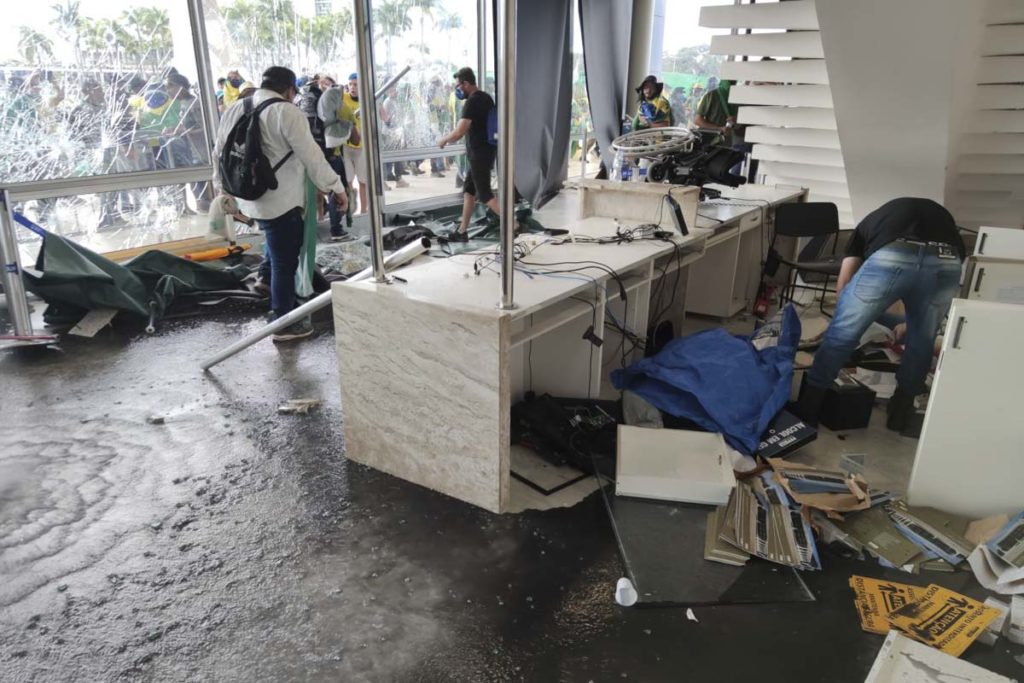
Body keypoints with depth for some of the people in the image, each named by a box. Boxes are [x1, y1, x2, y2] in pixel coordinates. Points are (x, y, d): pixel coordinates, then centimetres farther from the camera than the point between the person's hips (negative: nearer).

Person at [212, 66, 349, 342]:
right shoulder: (287, 112, -12)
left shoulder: (234, 111, 11)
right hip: (282, 201, -8)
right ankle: (285, 324, 9)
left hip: (252, 198, 8)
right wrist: (336, 187, -4)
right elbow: (312, 156, -14)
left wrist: (223, 189, 28)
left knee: (279, 255, 26)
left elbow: (219, 154, 17)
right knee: (285, 262, 1)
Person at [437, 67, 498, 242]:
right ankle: (462, 232, 18)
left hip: (479, 154, -10)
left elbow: (458, 133, -24)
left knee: (484, 194, -3)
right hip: (486, 151, 10)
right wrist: (451, 138, 21)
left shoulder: (472, 102, -19)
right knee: (469, 190, 13)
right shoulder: (486, 98, 11)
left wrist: (443, 140, -5)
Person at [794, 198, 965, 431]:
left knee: (842, 332, 15)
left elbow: (843, 285, 27)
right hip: (946, 262, 2)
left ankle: (808, 407, 24)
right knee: (922, 340, 26)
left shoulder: (870, 221, 38)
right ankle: (901, 410, 40)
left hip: (890, 258, -2)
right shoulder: (939, 213, 43)